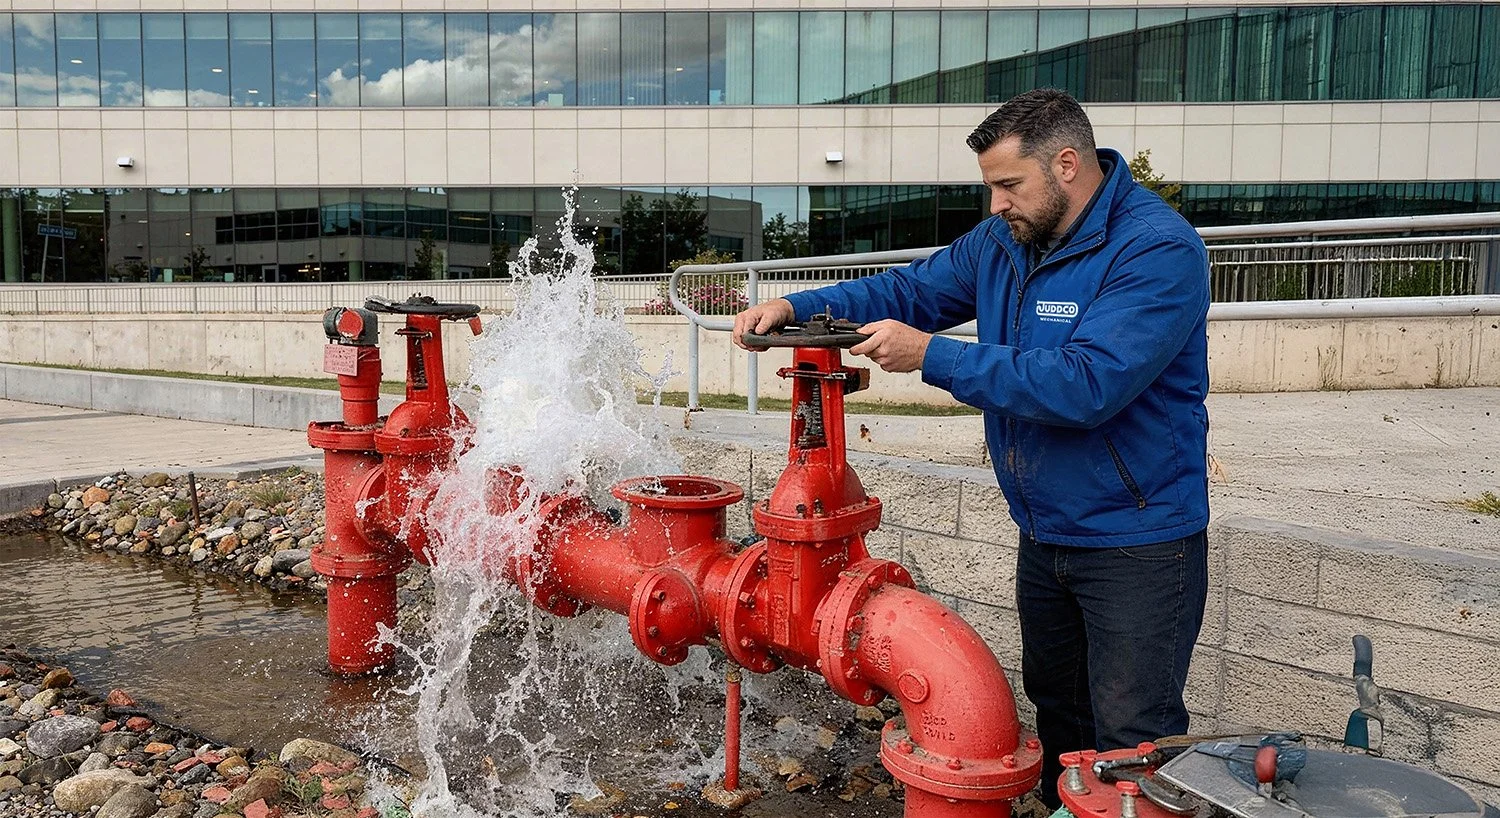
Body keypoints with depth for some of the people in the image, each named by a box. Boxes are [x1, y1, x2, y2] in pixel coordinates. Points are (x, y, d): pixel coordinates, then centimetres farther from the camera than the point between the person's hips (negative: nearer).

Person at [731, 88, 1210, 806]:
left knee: (1130, 740, 0)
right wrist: (796, 307, -8)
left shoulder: (1158, 249, -22)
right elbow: (911, 290, 9)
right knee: (1056, 708, 23)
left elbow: (1086, 383, -32)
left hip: (1137, 543, -8)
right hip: (1045, 534, 8)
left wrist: (932, 355, -30)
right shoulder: (1004, 239, 3)